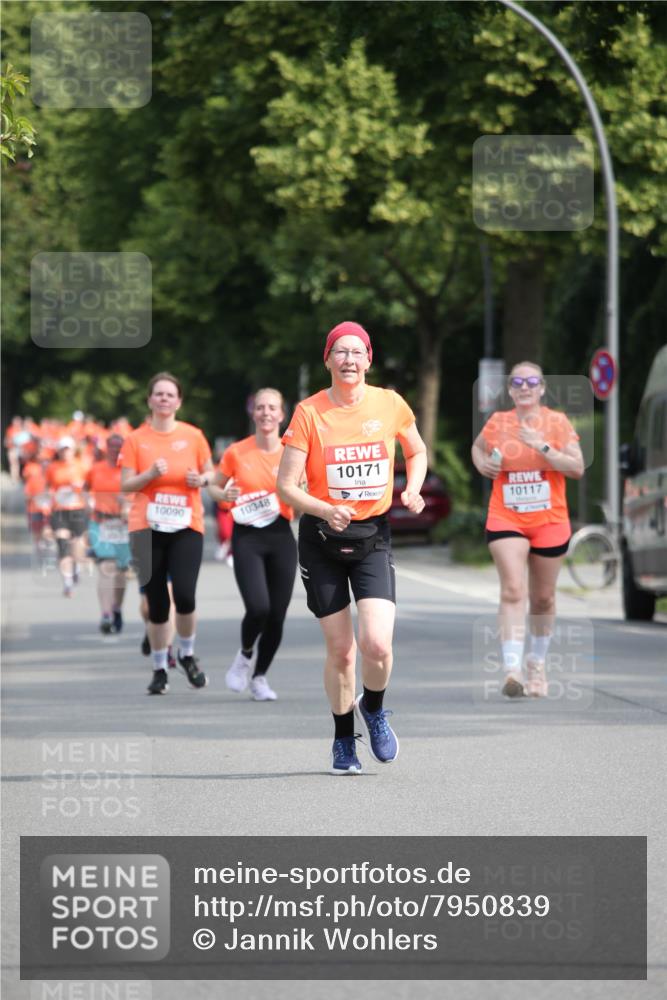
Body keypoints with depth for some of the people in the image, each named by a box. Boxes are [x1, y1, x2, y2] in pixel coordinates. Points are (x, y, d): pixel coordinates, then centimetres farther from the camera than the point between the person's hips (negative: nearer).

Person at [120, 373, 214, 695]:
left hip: (187, 526, 0)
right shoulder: (136, 439, 3)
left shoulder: (193, 436, 5)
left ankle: (187, 654, 12)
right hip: (147, 528, 0)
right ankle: (159, 669, 15)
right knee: (156, 602, 0)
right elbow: (126, 484, 1)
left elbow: (210, 473, 14)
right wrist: (150, 474, -16)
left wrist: (201, 479, -8)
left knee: (184, 595, -14)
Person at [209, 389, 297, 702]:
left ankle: (259, 676, 26)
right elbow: (214, 487, 12)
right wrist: (225, 495, -9)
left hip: (281, 536, 2)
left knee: (277, 615, 2)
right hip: (247, 537, -2)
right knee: (258, 607, -20)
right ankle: (246, 653, 13)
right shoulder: (236, 452, -1)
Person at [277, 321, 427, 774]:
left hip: (373, 536, 1)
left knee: (377, 644, -16)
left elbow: (417, 452, 18)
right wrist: (326, 510, -25)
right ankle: (343, 739, 25)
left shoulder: (391, 405, -2)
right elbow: (286, 485, -9)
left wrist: (412, 490, -1)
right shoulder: (309, 412, -8)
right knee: (340, 650, 3)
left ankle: (373, 710, 17)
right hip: (321, 538, -1)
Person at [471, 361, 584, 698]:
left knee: (543, 598, 12)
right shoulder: (497, 423, 2)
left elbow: (577, 468, -11)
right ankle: (512, 669, -25)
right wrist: (482, 464, 2)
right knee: (512, 591, -18)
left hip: (550, 522, 1)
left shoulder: (557, 422, -2)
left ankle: (537, 664, 32)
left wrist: (542, 446, -20)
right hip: (506, 519, -1)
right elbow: (477, 447, 24)